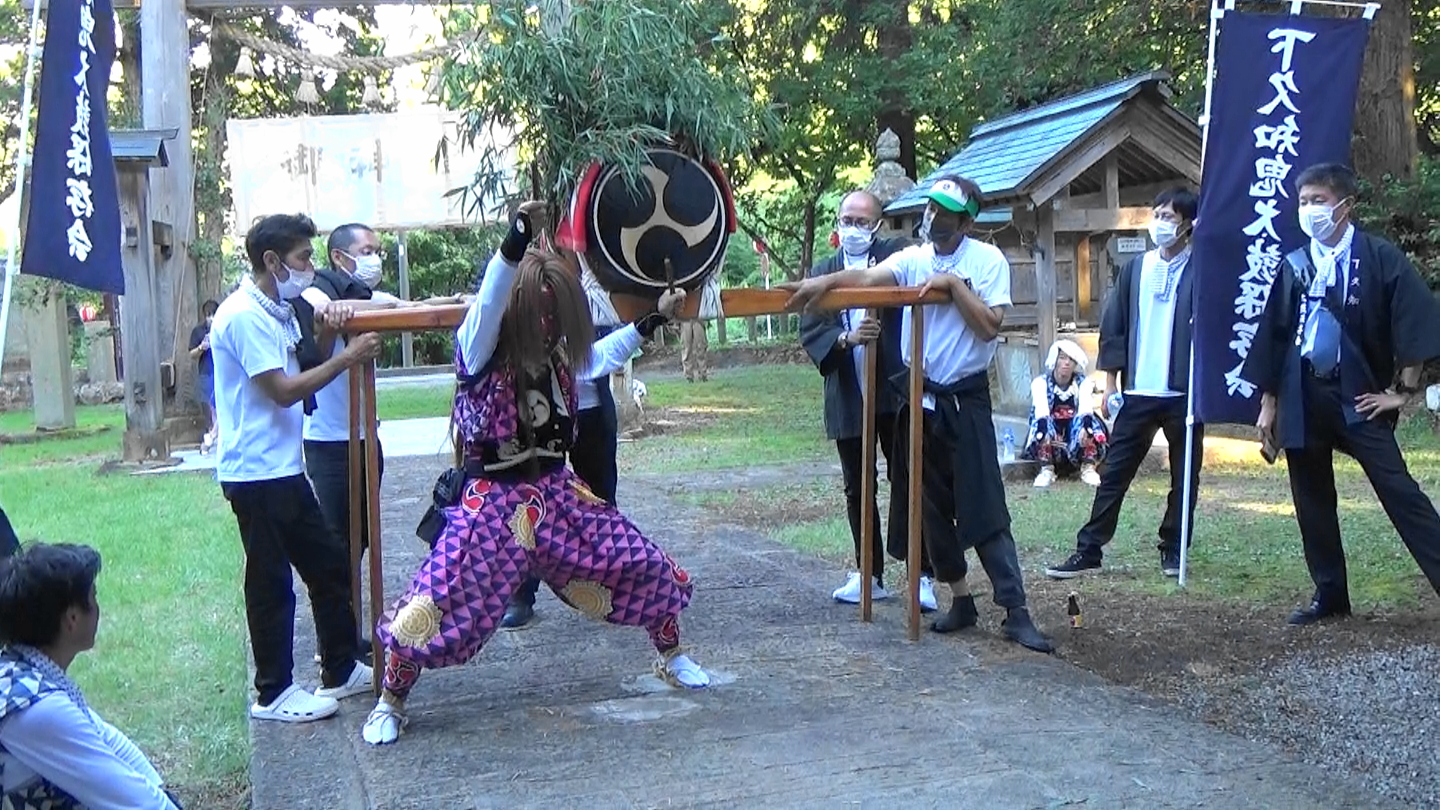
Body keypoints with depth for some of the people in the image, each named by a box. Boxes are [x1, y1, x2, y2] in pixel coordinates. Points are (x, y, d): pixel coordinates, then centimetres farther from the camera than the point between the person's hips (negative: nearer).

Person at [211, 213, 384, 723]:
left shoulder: (277, 311, 13)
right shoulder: (245, 316, -17)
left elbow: (296, 373, 16)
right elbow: (284, 391, -20)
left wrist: (323, 337, 0)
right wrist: (347, 357, -17)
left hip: (284, 468, 10)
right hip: (256, 471, -10)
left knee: (330, 565, 15)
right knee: (271, 583, 1)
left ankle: (340, 671, 27)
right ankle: (273, 694, 13)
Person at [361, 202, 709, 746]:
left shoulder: (558, 356, 1)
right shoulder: (481, 353, -16)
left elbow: (598, 354, 24)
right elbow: (488, 305, -38)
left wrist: (654, 319, 25)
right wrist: (517, 240, -52)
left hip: (557, 494, 6)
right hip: (494, 503, -6)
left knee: (641, 565, 8)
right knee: (437, 603, -10)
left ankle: (671, 657, 34)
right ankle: (389, 704, 15)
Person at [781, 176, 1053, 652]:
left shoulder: (987, 260, -5)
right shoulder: (913, 259, 2)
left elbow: (989, 326, -13)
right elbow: (868, 278, -16)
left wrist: (952, 284, -18)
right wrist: (825, 281, -33)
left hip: (967, 399, -4)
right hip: (920, 396, 4)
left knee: (983, 507, -8)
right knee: (933, 505, 9)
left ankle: (1016, 612, -5)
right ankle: (961, 600, 22)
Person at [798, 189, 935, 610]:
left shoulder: (896, 253, 4)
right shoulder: (822, 272, 11)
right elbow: (810, 331, 2)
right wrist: (846, 339, -17)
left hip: (895, 390, -3)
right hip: (848, 397, 4)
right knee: (857, 489, 10)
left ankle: (922, 573, 5)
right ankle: (869, 574, 21)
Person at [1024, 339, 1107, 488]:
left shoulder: (1083, 383, -4)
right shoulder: (1041, 382, -8)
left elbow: (1086, 409, -23)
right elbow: (1041, 412, -25)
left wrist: (1085, 429, -46)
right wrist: (1044, 433, -47)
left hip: (1077, 442, 1)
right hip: (1050, 443, -1)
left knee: (1087, 421, -29)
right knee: (1043, 424, -32)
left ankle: (1088, 468, -19)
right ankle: (1046, 469, -21)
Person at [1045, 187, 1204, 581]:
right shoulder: (1134, 269, 9)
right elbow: (1113, 326, 9)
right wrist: (1111, 382, 5)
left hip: (1185, 393, -2)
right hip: (1138, 393, 3)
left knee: (1184, 477, 8)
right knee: (1114, 473, 3)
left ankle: (1173, 549, 21)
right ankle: (1089, 549, 7)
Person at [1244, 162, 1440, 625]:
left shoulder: (1379, 258, -2)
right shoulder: (1294, 266, 9)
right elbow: (1273, 336, 13)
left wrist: (1403, 390, -6)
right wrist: (1268, 402, 11)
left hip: (1358, 397, -4)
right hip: (1302, 399, 4)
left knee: (1399, 492, -9)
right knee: (1312, 500, 8)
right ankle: (1329, 594, 20)